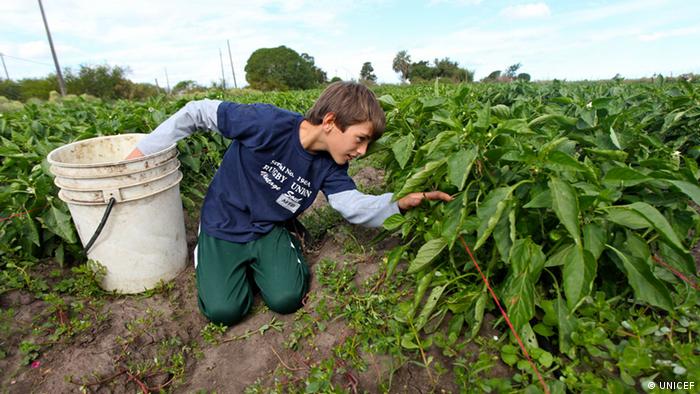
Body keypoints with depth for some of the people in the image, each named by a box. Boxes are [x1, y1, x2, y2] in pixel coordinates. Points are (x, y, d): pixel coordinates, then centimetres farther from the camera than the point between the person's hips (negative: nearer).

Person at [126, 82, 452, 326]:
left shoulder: (329, 165, -9)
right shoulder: (269, 123, -27)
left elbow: (355, 205, -16)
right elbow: (199, 113, -18)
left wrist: (403, 202, -32)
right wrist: (145, 149, -12)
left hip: (269, 230, 4)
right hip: (223, 226, -3)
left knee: (286, 299, -15)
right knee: (224, 311, -14)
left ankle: (271, 257, 16)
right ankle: (208, 254, 15)